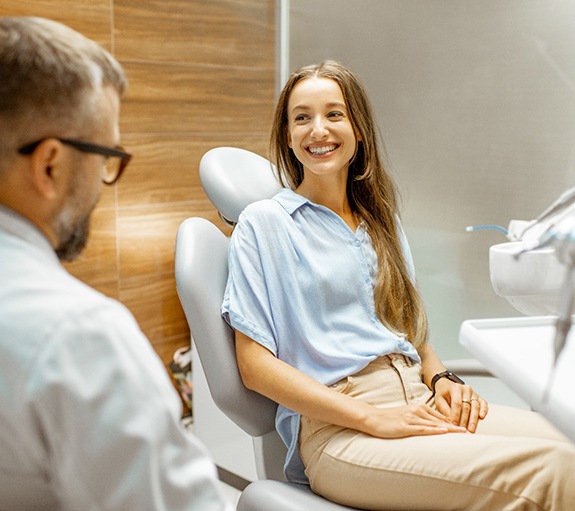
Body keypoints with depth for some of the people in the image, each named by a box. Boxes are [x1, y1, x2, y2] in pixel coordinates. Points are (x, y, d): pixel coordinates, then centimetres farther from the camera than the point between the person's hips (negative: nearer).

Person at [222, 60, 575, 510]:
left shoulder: (381, 220, 19)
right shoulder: (263, 223, 1)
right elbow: (255, 365, -5)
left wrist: (442, 378, 1)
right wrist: (373, 419, -13)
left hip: (419, 402, 6)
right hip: (334, 428, -6)